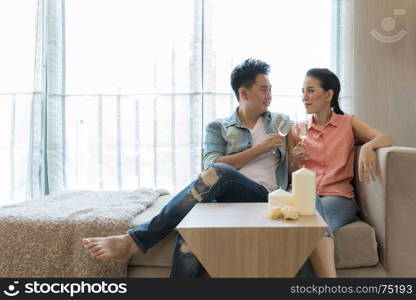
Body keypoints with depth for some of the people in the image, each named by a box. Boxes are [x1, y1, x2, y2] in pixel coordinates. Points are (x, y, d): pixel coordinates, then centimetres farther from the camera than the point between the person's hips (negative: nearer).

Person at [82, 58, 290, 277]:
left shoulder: (280, 122, 24)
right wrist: (259, 149, -3)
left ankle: (132, 242, -29)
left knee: (218, 173, -33)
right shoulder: (217, 128, 17)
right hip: (227, 199, 0)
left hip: (264, 198, 0)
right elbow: (212, 164, -2)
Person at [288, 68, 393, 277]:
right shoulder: (297, 130, 19)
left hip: (338, 196, -1)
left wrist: (368, 146, -24)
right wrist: (296, 160, -4)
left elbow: (386, 139, -1)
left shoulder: (348, 123, 15)